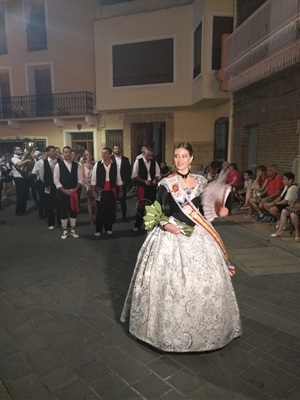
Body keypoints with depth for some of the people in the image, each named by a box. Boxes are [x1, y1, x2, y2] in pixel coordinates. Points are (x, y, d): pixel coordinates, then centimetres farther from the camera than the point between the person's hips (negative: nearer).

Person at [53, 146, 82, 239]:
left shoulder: (76, 165, 4)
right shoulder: (58, 165, -3)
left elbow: (80, 179, 4)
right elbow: (56, 180, -6)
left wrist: (75, 189, -10)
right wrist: (64, 190, -13)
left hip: (74, 192, 2)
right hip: (62, 192, -2)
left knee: (73, 211, 9)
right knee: (63, 211, 6)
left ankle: (73, 229, 23)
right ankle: (64, 230, 19)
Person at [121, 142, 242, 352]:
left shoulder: (201, 181, 4)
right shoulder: (166, 184, -5)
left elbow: (203, 209, 9)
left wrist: (218, 211, -9)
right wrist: (164, 224, -22)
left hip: (197, 236, 3)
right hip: (171, 236, -3)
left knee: (203, 280, 9)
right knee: (170, 282, 0)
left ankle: (201, 325, 31)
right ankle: (170, 327, 22)